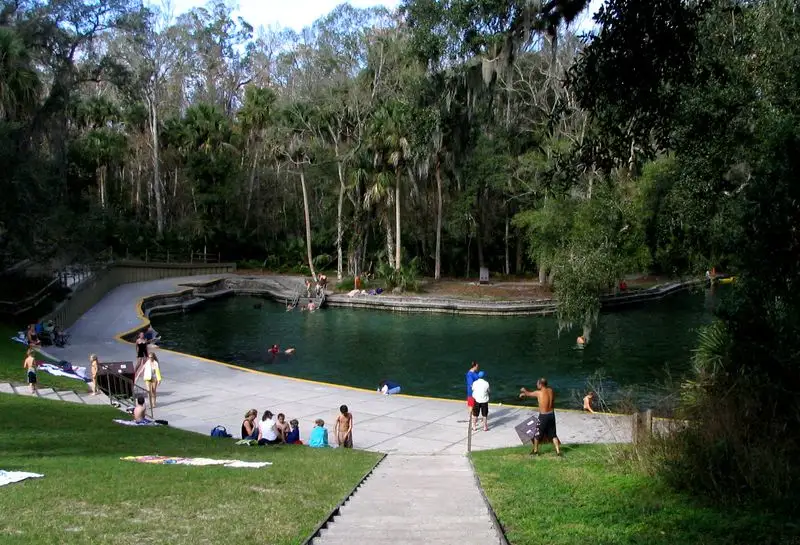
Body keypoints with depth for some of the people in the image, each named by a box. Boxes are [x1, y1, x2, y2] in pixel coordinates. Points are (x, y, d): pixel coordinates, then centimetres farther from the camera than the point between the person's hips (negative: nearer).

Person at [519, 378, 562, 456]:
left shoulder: (538, 393, -16)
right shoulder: (550, 391, 1)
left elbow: (529, 394, 2)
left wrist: (523, 390, 27)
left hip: (543, 416, -5)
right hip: (551, 415, 5)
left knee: (537, 434, 13)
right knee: (553, 434, 14)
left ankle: (535, 450, 26)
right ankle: (558, 451, 9)